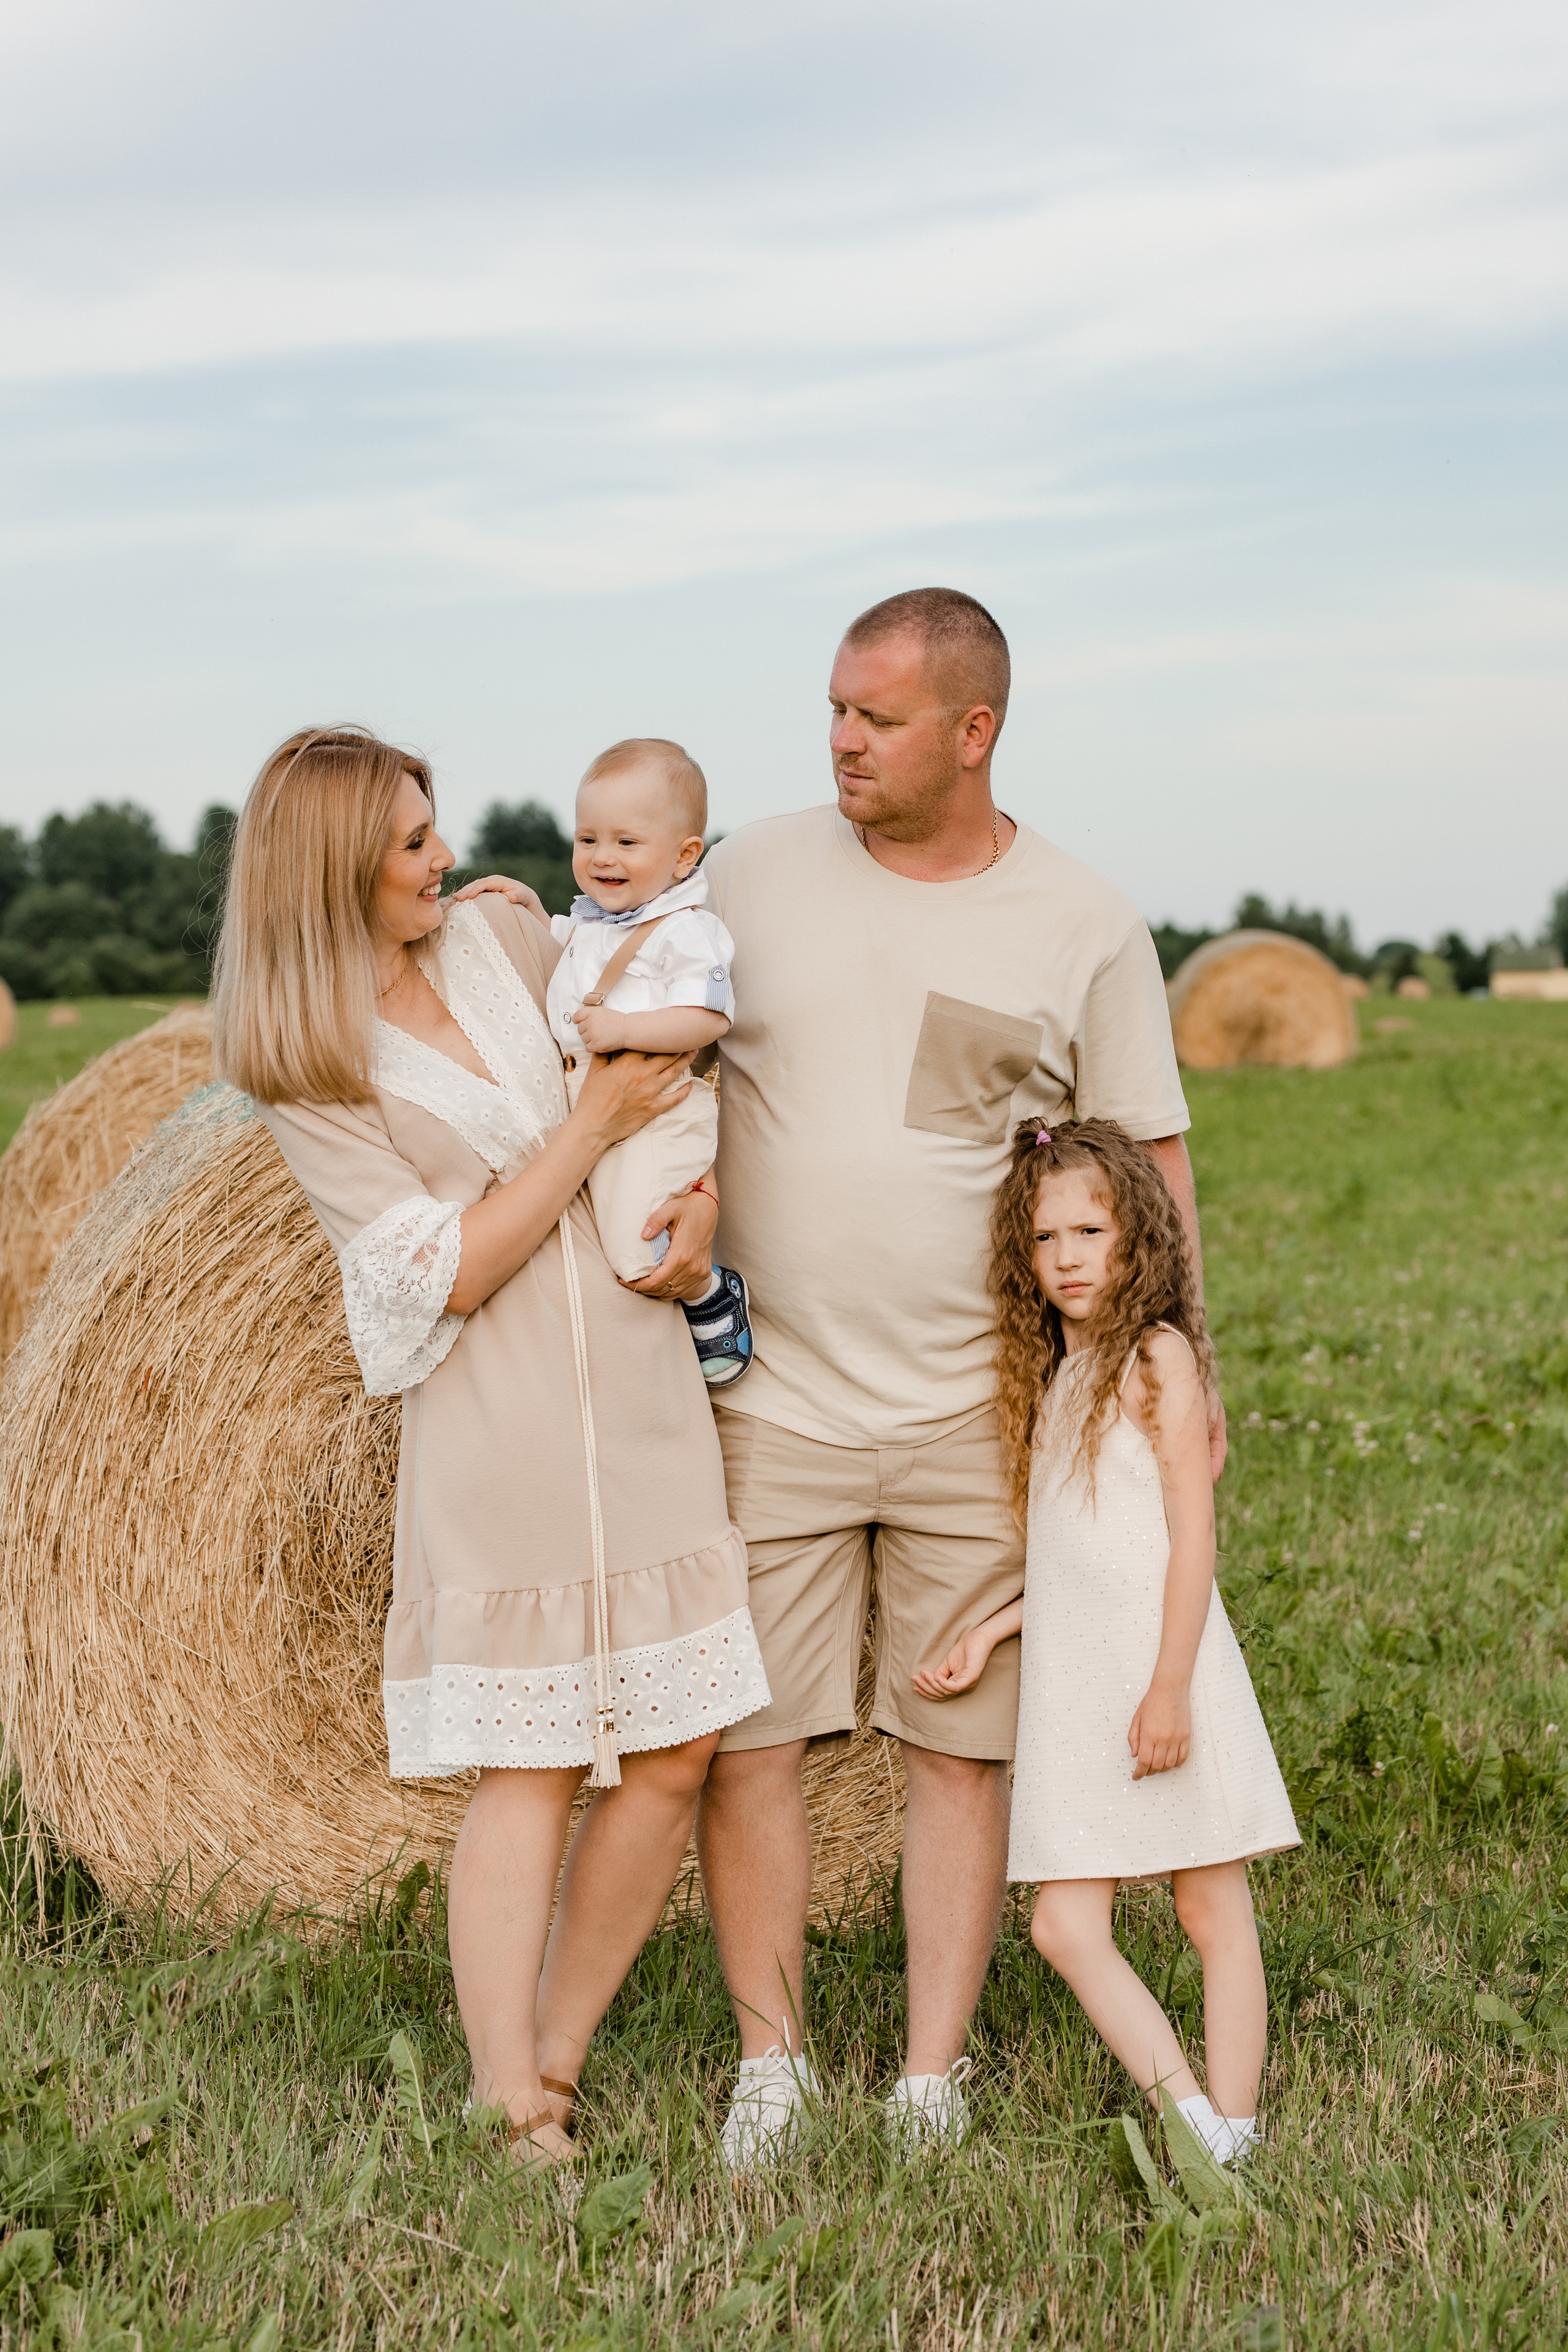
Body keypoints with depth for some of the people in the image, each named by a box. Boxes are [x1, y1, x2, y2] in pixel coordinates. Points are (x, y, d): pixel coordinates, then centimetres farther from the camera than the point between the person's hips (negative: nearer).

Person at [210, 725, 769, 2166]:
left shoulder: (497, 936, 7)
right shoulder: (301, 1067, -8)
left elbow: (665, 1063, 19)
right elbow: (452, 1270, -13)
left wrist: (703, 1193, 1)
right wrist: (598, 1121, -14)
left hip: (648, 1409, 6)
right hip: (502, 1439, -5)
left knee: (678, 1750, 5)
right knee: (529, 1767, -4)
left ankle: (555, 2058, 19)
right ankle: (509, 2114, 6)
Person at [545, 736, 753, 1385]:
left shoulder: (687, 932, -14)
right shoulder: (588, 918, 13)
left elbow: (709, 1017, -24)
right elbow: (554, 945, 35)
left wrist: (624, 1029, -28)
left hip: (655, 1111, -9)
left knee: (637, 1249, -18)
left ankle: (714, 1302, 9)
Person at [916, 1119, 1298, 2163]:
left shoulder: (1158, 1356, -5)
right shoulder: (1053, 1375, 17)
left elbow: (1192, 1536, -11)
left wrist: (1171, 1686, -18)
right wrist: (989, 1633, 6)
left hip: (1160, 1675, -7)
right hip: (1069, 1686, 7)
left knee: (1214, 1908, 4)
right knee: (1065, 1924, 0)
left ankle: (1233, 2131, 10)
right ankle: (1189, 2117, 2)